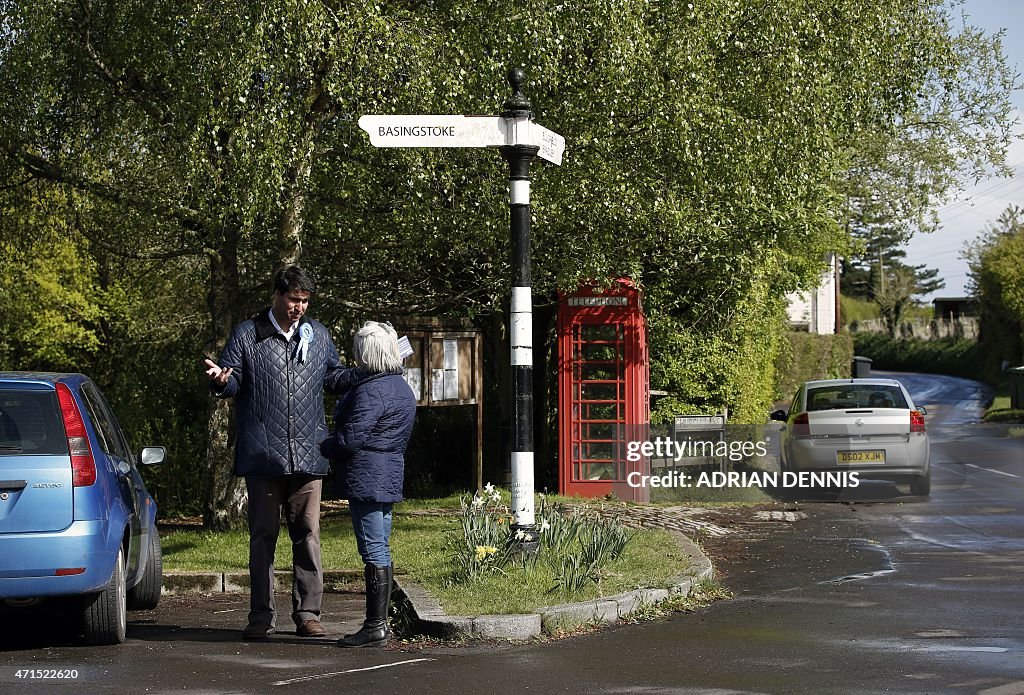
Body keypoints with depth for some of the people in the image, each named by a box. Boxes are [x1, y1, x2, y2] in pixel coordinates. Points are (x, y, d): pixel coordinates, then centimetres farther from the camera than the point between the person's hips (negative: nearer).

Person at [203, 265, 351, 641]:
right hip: (263, 455, -2)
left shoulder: (318, 335, 13)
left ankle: (307, 613, 9)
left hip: (308, 455, 2)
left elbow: (335, 377, 22)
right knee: (263, 536, 3)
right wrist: (222, 380, -21)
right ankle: (261, 616, 8)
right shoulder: (247, 335, 3)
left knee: (308, 535, 3)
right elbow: (232, 382, 2)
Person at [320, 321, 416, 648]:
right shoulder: (400, 387, 14)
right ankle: (379, 622, 19)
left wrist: (322, 448, -2)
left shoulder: (371, 391, -17)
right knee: (381, 551, 14)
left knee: (374, 552, -8)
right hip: (389, 477, 10)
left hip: (367, 479, -10)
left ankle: (375, 628, -6)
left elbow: (351, 437, -20)